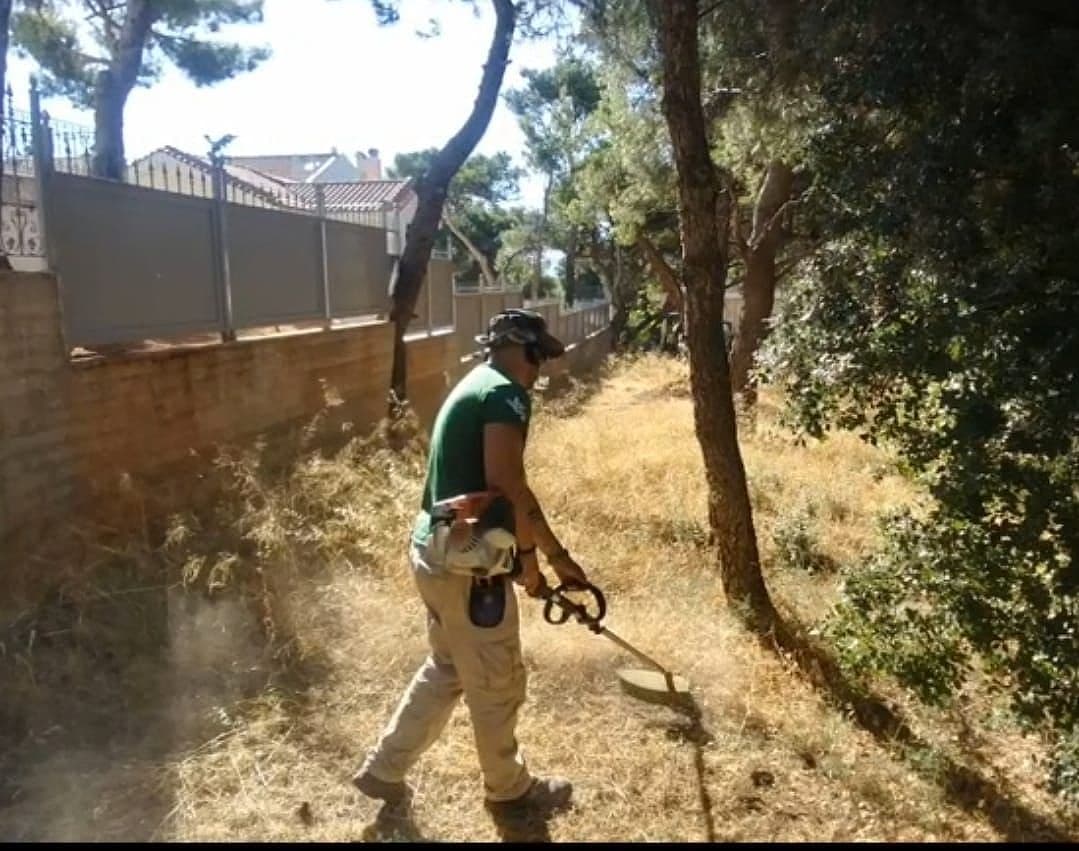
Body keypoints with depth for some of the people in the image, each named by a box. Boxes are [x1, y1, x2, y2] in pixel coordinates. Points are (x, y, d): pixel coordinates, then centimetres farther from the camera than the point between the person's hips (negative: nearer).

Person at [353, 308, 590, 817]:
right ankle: (509, 789, 32)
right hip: (468, 561, -10)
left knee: (446, 669, 25)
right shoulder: (504, 393, -14)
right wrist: (553, 555, -12)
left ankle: (382, 770, 36)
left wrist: (525, 555, 22)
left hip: (435, 550, 10)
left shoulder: (471, 387, 17)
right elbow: (505, 483, -25)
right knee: (497, 683, 11)